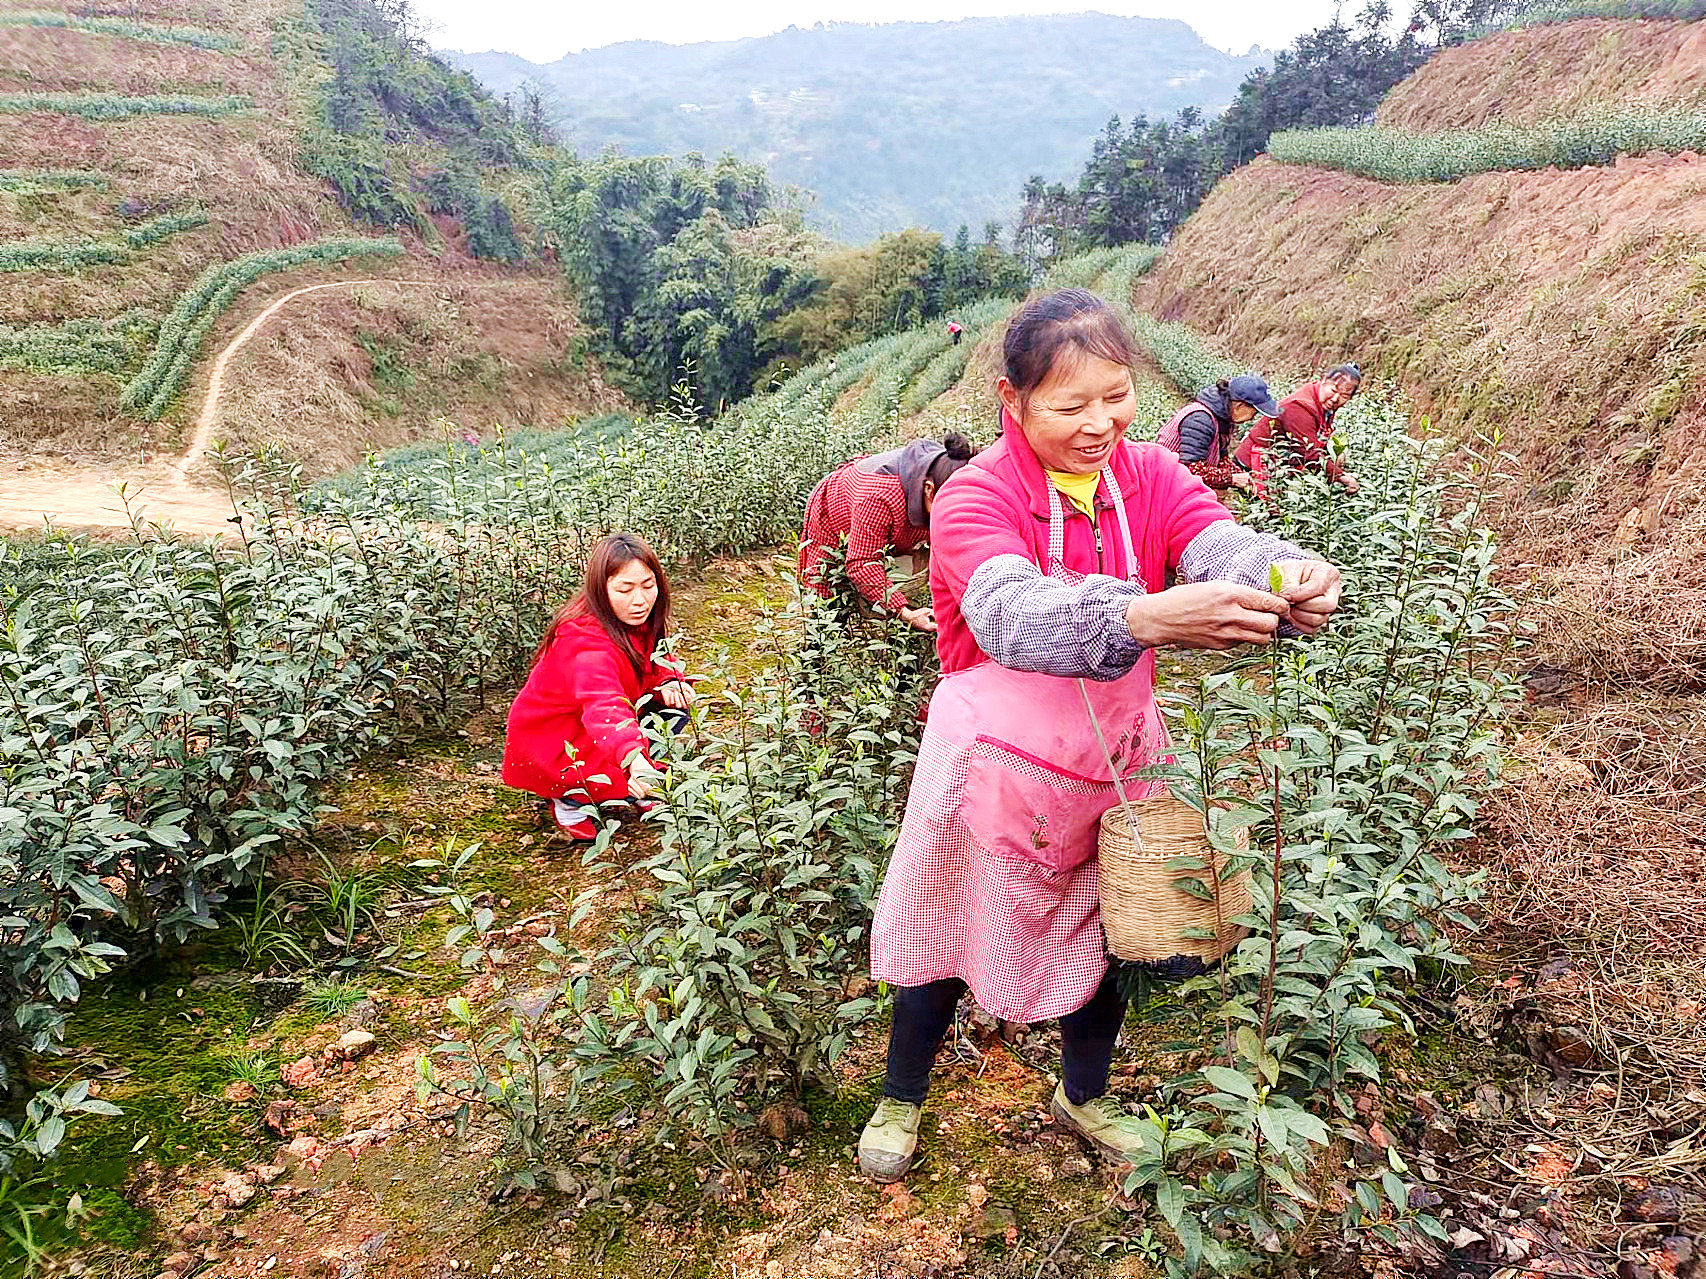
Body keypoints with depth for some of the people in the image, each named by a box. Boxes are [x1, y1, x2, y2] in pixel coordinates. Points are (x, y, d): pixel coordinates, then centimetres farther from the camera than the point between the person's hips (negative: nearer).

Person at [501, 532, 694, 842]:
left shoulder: (637, 620, -9)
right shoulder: (586, 642, -35)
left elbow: (654, 661, 8)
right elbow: (603, 705, -52)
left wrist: (668, 682, -18)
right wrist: (634, 758, -70)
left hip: (596, 730, 8)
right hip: (550, 744, -8)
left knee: (672, 708, -8)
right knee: (644, 780, -25)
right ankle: (572, 796, 1)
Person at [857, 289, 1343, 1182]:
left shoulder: (1151, 477, -6)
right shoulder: (975, 499, -21)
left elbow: (1221, 547, -24)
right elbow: (1011, 615, -40)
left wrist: (1288, 580, -49)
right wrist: (1144, 618, -58)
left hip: (1115, 758, 4)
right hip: (995, 763, -4)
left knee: (1109, 933, 19)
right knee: (949, 936, 12)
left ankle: (1084, 1094, 48)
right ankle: (901, 1100, 40)